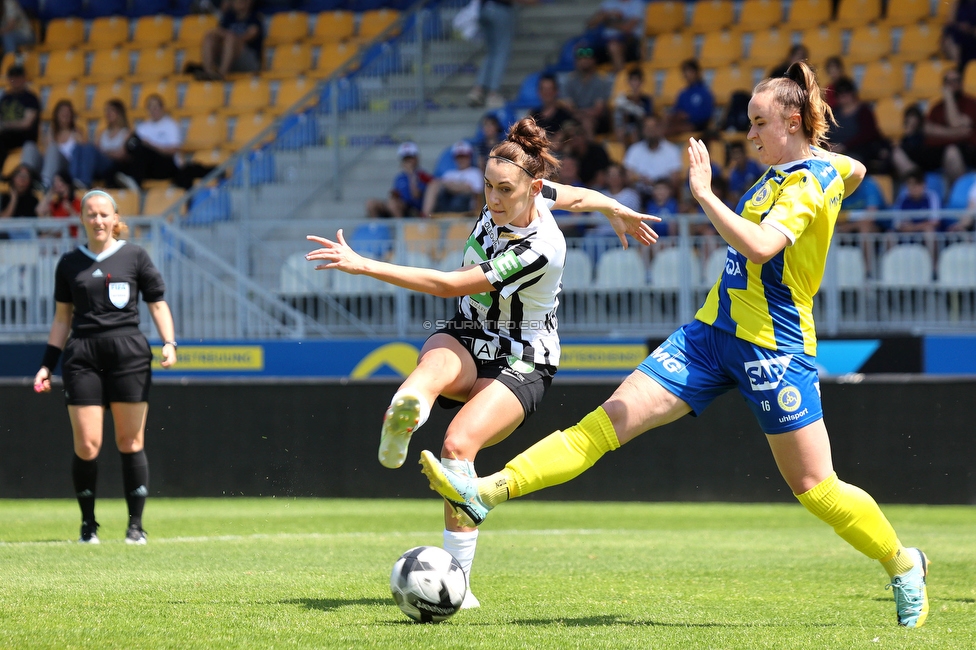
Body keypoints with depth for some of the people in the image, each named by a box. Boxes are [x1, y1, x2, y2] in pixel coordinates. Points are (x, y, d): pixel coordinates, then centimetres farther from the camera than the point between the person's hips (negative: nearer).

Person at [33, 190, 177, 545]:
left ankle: (136, 526, 4)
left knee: (130, 442, -3)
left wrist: (169, 343, -7)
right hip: (82, 355, 1)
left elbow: (157, 304, 9)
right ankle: (88, 525, 8)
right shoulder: (69, 263, 13)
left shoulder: (134, 256, 8)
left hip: (129, 354, -1)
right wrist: (47, 365, 11)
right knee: (86, 445, -6)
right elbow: (62, 318, 17)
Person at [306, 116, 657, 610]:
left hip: (521, 362, -7)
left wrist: (363, 266, -32)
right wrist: (614, 209, 37)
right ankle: (401, 418, -66)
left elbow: (448, 285, -29)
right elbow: (576, 195, 15)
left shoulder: (540, 251, -28)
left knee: (458, 444, -28)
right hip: (466, 340, 7)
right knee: (436, 362, -33)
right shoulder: (503, 201, -7)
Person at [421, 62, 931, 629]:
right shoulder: (822, 164, 11)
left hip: (774, 347, -8)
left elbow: (759, 245, -33)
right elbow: (855, 172, 35)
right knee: (611, 419, -4)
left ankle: (903, 564, 21)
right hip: (716, 329, 8)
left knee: (815, 486, -2)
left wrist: (705, 195, -28)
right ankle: (487, 492, -14)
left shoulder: (806, 184, -15)